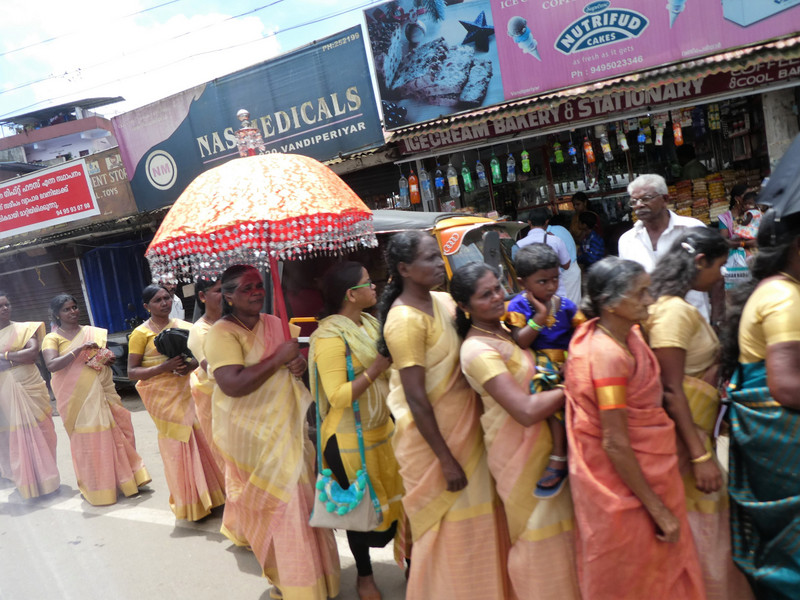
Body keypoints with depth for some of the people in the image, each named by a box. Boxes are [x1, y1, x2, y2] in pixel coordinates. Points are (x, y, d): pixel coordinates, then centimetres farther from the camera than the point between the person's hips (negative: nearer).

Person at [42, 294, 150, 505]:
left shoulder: (92, 332, 12)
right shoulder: (52, 338, -1)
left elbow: (107, 353, 22)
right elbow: (51, 365, -16)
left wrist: (108, 358, -1)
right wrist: (79, 349, -22)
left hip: (102, 391, 4)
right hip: (77, 396, -4)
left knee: (116, 433, 5)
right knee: (88, 440, 2)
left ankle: (125, 479, 19)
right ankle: (97, 487, 16)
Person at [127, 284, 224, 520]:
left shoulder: (182, 326, 8)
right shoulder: (141, 333, -5)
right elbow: (132, 372, -8)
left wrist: (191, 365, -8)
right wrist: (163, 367, -22)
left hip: (186, 391, 4)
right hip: (162, 395, -4)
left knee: (200, 441, 7)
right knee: (177, 444, 2)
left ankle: (208, 494, 26)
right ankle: (189, 503, 18)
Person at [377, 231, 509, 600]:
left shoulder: (442, 301, 3)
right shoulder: (405, 320, -22)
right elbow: (416, 400, -21)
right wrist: (446, 461, -18)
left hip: (464, 428, 8)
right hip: (432, 437, -8)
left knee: (475, 521, 22)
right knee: (445, 531, 10)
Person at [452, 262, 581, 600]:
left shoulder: (504, 328, 5)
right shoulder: (478, 350, -24)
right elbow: (527, 410, -29)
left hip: (542, 442, 9)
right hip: (519, 449, -9)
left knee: (555, 528, 22)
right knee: (541, 536, 8)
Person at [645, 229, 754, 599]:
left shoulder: (681, 307, 12)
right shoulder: (673, 311, -19)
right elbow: (671, 391, -22)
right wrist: (701, 456, -21)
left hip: (698, 430, 10)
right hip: (685, 437, -10)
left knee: (712, 524, 20)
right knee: (698, 532, 4)